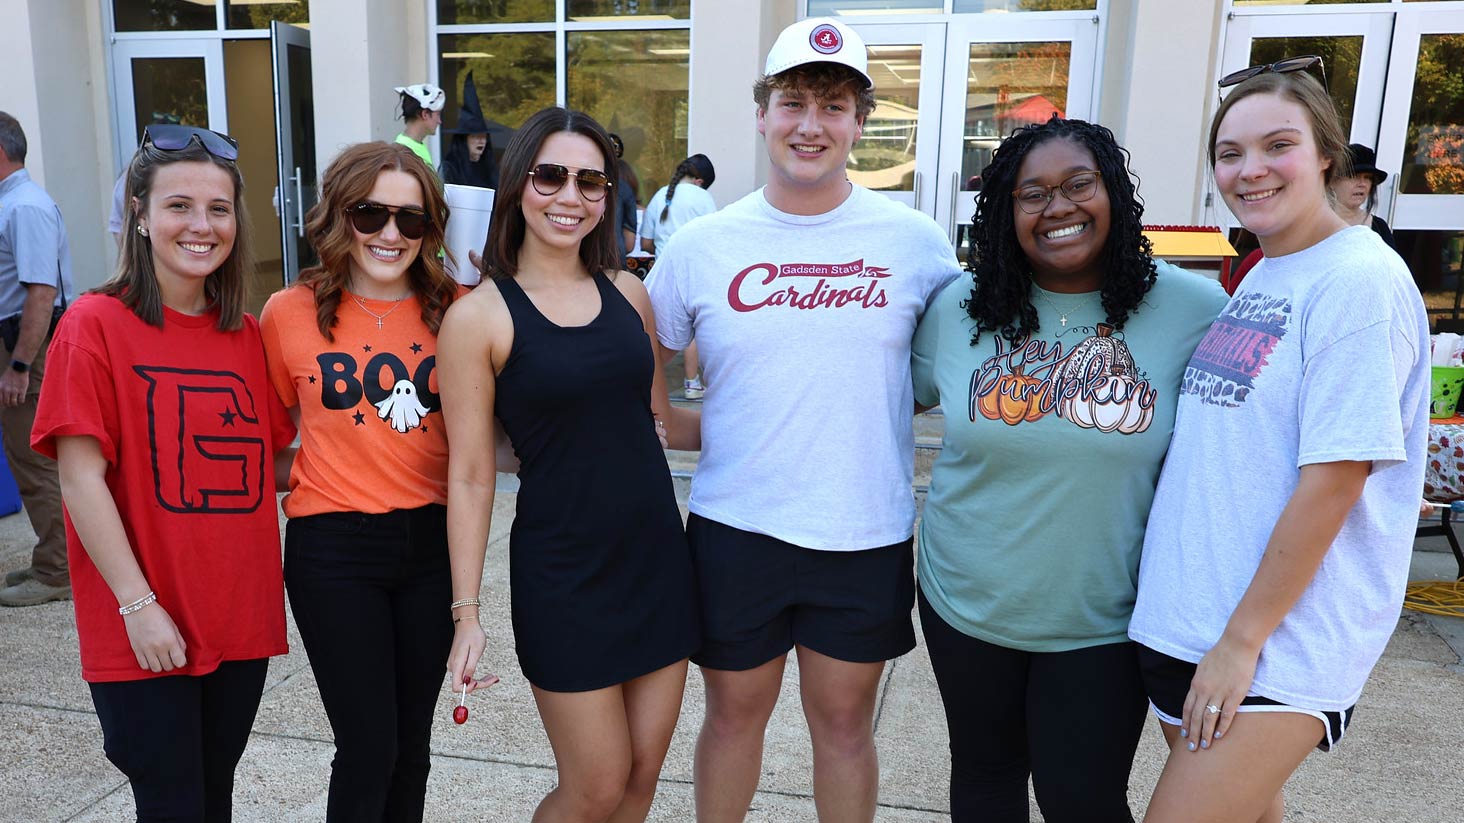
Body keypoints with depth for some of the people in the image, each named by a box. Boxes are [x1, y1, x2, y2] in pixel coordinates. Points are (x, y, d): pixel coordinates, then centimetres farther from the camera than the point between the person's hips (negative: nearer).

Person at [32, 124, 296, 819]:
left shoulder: (245, 334, 7)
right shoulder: (96, 324, -9)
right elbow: (82, 479, -12)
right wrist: (139, 605, -15)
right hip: (145, 633, -5)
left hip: (240, 620, 5)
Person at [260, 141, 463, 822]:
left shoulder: (454, 310, 0)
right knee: (369, 747, 1)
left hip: (433, 541, 2)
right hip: (334, 547, -2)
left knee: (411, 741, 15)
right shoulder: (289, 313, -3)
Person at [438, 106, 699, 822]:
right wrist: (466, 613, -8)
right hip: (561, 572, -5)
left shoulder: (626, 293, 4)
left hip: (656, 554, 5)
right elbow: (470, 476, -8)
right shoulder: (479, 316, -9)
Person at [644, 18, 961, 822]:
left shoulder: (915, 241, -4)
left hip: (867, 536, 0)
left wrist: (868, 419, -3)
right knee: (733, 715, 18)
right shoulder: (699, 246, -3)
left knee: (844, 724, 17)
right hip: (734, 529, 1)